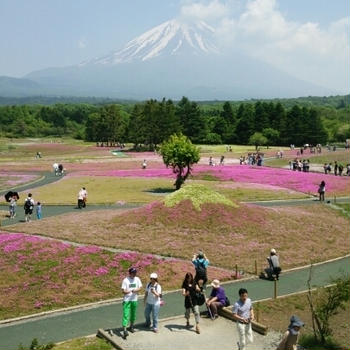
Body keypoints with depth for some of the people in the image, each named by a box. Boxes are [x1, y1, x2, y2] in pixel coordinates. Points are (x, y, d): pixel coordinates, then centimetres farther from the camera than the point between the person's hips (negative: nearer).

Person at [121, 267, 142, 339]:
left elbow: (140, 287, 4)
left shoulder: (137, 279, 3)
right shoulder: (125, 280, -11)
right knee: (126, 314, -10)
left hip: (134, 300, 5)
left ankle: (131, 327, 34)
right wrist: (131, 291, -32)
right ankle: (124, 330, -13)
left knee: (133, 314, 16)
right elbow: (123, 291, -15)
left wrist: (136, 290, -18)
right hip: (127, 300, -5)